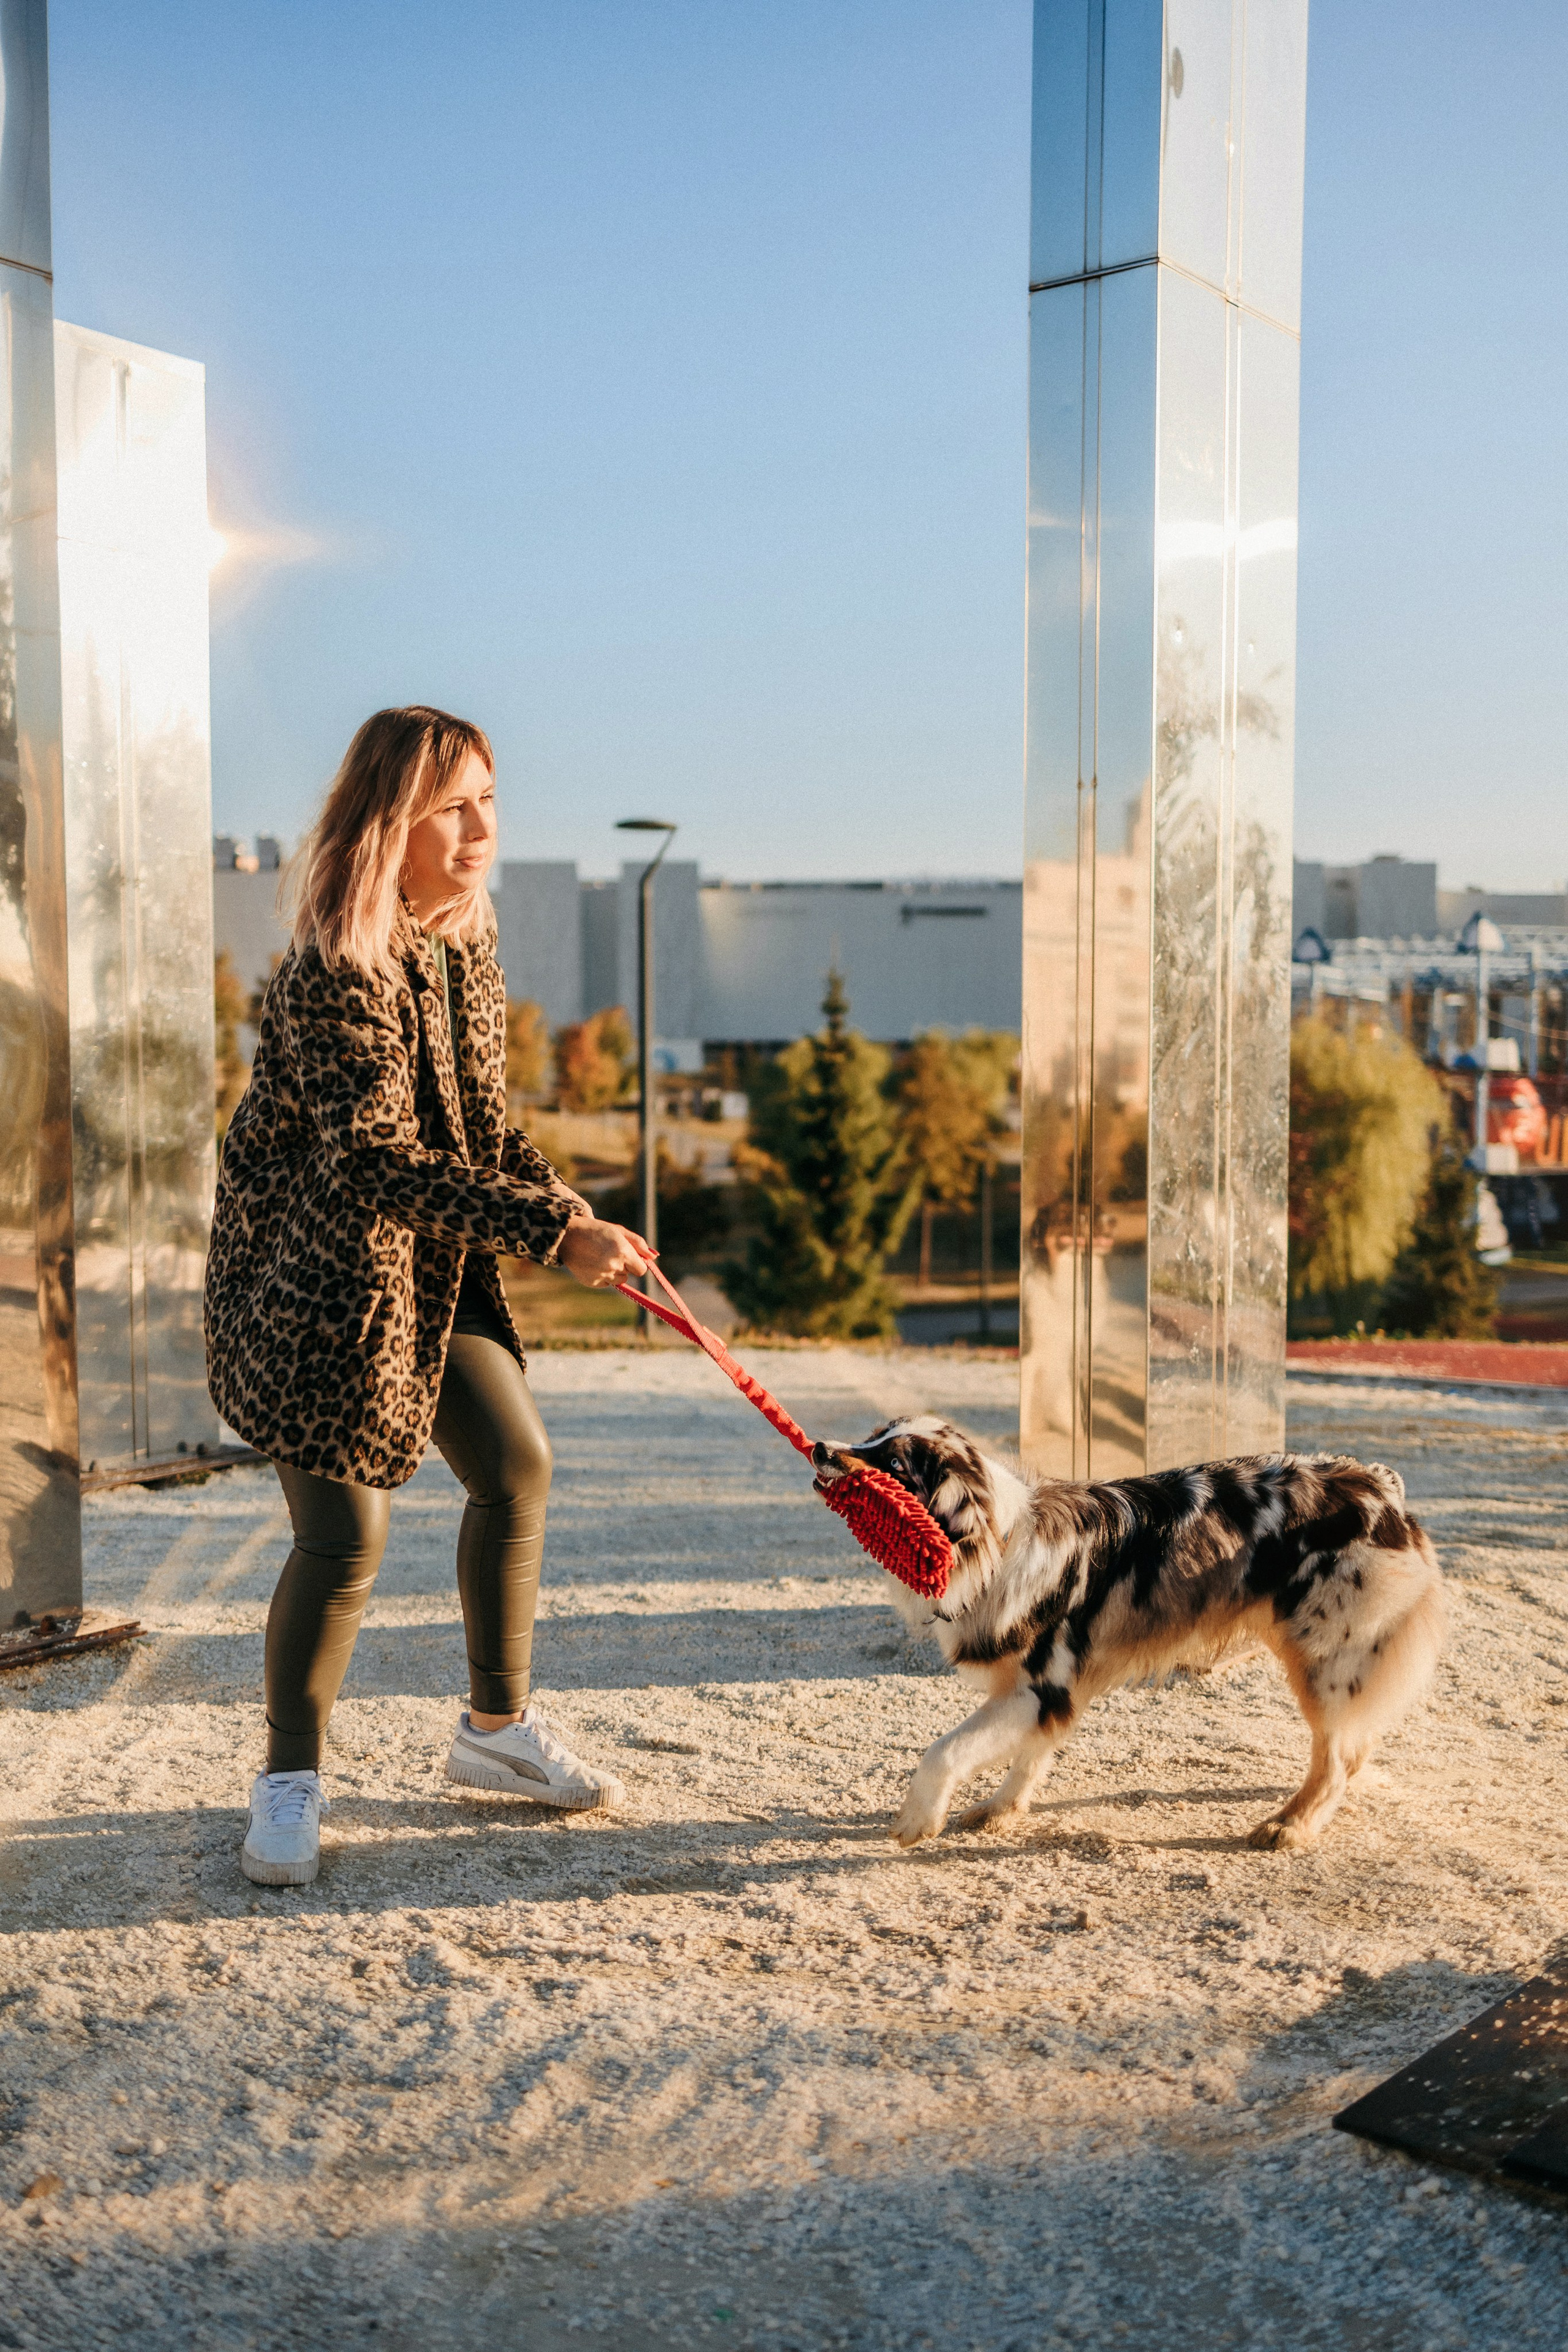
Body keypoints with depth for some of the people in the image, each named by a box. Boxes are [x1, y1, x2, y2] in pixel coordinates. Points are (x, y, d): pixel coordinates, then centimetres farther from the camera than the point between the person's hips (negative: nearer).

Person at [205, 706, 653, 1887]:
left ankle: (498, 1724, 28)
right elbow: (376, 1159, -31)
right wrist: (552, 1232, -34)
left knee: (516, 1464, 10)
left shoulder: (466, 936, 5)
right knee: (345, 1534, -7)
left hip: (434, 1266, 9)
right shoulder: (334, 977, -24)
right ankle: (290, 1781, 16)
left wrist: (563, 1198, -2)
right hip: (318, 1273, -9)